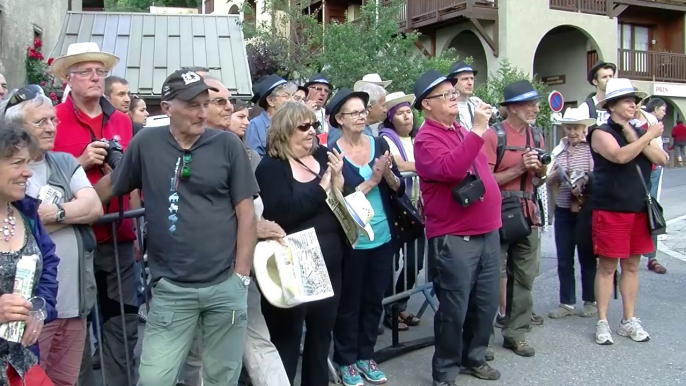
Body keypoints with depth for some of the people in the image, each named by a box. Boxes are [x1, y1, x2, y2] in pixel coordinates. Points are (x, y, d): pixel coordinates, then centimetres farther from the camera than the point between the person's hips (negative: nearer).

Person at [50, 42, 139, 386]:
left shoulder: (122, 121, 10)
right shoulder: (53, 120, -3)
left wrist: (138, 227, 7)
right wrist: (82, 163, -15)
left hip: (119, 237, 4)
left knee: (124, 317, 9)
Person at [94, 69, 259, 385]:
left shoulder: (228, 145, -2)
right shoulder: (146, 143, 0)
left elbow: (246, 213, -2)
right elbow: (110, 185, 13)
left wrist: (241, 277, -5)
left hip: (225, 285, 0)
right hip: (171, 288, 0)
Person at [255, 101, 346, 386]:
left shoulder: (324, 157, 7)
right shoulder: (271, 167, -8)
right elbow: (283, 213, -22)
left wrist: (338, 179, -12)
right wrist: (322, 187, -17)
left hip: (328, 264, 6)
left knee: (322, 332, 18)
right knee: (287, 337, 5)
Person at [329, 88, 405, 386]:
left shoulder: (379, 144, 2)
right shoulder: (332, 154, -11)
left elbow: (400, 188, 4)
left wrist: (388, 175, -16)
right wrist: (372, 179, -20)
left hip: (384, 238, 5)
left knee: (374, 300, 15)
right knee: (349, 303, 9)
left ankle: (365, 356, 32)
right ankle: (346, 361, 25)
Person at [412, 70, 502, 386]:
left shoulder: (463, 132, 14)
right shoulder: (426, 138, -10)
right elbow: (449, 169, -30)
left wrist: (493, 215, 22)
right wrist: (477, 132, -27)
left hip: (487, 232, 8)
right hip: (454, 238, -8)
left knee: (486, 303, 15)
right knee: (455, 309, 0)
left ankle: (474, 357, 34)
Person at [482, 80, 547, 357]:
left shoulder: (536, 136, 13)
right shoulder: (493, 136, -8)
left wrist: (540, 169, 0)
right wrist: (518, 168, -16)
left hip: (528, 214, 7)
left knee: (524, 277, 9)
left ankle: (515, 334, 20)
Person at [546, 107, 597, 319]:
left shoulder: (592, 148, -4)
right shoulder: (559, 150, 8)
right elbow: (549, 181, 8)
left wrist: (585, 180, -22)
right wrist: (557, 173, -12)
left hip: (585, 210, -4)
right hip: (562, 210, 4)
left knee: (587, 256, 8)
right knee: (563, 259, 8)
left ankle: (591, 301, 22)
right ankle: (567, 303, 19)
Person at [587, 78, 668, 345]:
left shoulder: (638, 132, 14)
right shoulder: (601, 133, -5)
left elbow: (662, 159, 1)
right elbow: (620, 156, -24)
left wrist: (636, 138, -9)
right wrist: (649, 136, -17)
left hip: (639, 209, 6)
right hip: (610, 210, -6)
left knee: (631, 265, 12)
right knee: (607, 266, 0)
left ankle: (629, 321, 22)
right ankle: (602, 322, 9)